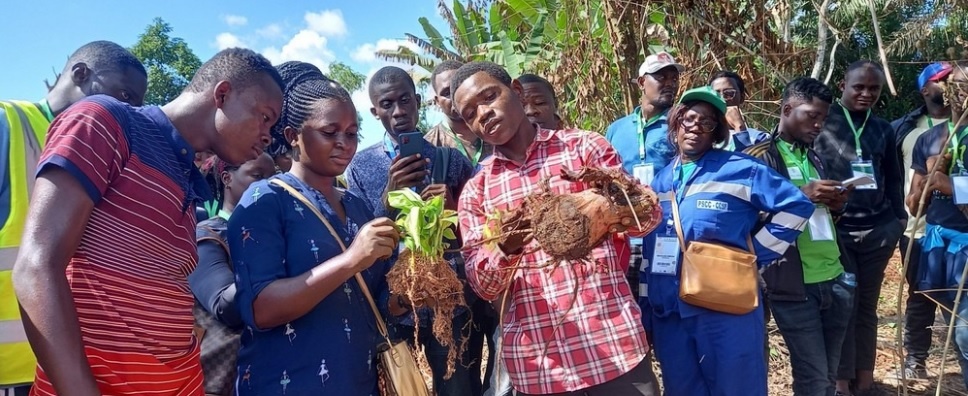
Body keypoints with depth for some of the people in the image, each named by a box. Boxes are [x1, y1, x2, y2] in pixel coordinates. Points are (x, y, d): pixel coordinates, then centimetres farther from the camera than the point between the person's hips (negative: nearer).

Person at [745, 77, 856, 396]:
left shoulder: (814, 158, 17)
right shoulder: (759, 157, -4)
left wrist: (835, 204, 2)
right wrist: (802, 195, -17)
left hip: (835, 279, 7)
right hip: (794, 285, -7)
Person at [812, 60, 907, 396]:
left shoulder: (882, 129, 13)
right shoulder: (824, 121, -3)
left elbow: (893, 178, 18)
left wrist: (899, 218, 11)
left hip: (877, 231, 5)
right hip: (836, 230, -5)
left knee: (867, 306, 11)